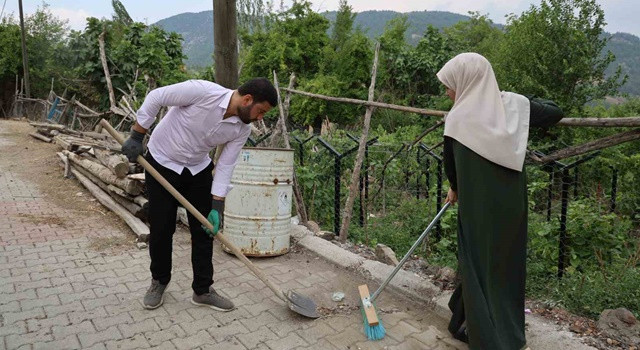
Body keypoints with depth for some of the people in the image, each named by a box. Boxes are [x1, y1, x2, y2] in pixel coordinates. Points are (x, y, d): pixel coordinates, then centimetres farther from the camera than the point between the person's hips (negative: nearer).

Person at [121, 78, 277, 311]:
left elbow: (225, 165, -8)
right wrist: (136, 137, -15)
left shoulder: (242, 129, -14)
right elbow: (155, 98, -20)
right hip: (163, 163, -4)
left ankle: (203, 290, 16)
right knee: (161, 228, 2)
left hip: (198, 169, 5)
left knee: (204, 230, 2)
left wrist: (217, 205, -13)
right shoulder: (202, 91, -30)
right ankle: (159, 281, 26)